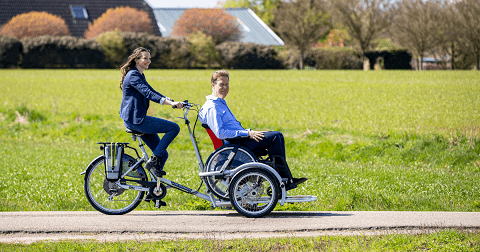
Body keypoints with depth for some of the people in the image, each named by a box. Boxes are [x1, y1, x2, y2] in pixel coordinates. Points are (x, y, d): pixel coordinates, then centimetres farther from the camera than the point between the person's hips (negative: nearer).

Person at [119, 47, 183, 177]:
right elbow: (148, 93, -26)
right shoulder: (133, 75, -13)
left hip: (137, 119, 10)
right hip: (136, 120, -10)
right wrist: (171, 103, -36)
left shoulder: (140, 76, 20)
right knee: (174, 128, -14)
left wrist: (173, 102, 7)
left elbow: (153, 92, 20)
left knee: (162, 154, 7)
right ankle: (153, 160, -12)